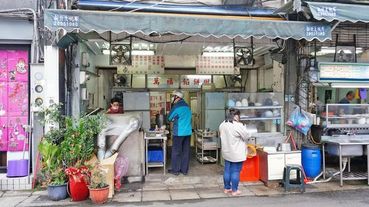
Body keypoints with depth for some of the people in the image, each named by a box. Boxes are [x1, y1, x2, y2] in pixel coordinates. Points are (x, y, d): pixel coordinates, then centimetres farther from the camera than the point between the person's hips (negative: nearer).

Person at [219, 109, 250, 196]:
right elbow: (246, 136, -10)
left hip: (226, 152, 7)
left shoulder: (222, 125, 2)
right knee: (235, 171, 4)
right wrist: (243, 127, 3)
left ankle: (227, 188, 26)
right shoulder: (238, 126, -20)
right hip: (237, 153, -7)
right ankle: (234, 190, 13)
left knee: (227, 170, 15)